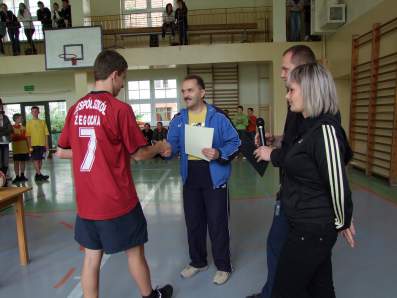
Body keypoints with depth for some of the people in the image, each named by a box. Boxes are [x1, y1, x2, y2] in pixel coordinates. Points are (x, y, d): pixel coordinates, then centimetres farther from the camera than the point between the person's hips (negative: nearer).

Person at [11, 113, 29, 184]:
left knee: (23, 161, 7)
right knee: (16, 162, -1)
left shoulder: (23, 127, 11)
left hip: (24, 147, 4)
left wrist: (28, 147, 6)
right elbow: (12, 137, -5)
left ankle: (22, 176, 17)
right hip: (16, 147, -4)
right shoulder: (12, 128, -1)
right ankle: (17, 177, 3)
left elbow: (26, 138, 10)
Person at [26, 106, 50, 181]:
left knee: (40, 159, 6)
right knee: (35, 159, -7)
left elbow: (46, 134, 8)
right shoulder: (29, 123, 3)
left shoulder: (43, 122, 9)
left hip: (42, 144, 3)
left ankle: (37, 175, 15)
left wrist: (46, 144, 2)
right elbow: (28, 135, 0)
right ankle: (39, 175, -8)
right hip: (34, 144, -3)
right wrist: (30, 146, -7)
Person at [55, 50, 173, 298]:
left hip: (86, 201, 5)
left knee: (92, 257, 15)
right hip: (118, 200, -5)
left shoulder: (76, 109, 3)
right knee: (135, 251, 15)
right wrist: (161, 147, 9)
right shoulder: (120, 108, -15)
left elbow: (62, 152, 11)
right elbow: (139, 154, -9)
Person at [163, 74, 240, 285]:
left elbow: (234, 142, -9)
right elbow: (173, 145, 1)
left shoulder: (218, 117, -9)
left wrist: (219, 154, -27)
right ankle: (197, 262, 38)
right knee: (193, 222, 17)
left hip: (214, 179, -4)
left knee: (217, 223, 6)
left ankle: (223, 266, 27)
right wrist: (167, 151, -22)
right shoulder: (178, 120, 5)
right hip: (190, 180, 5)